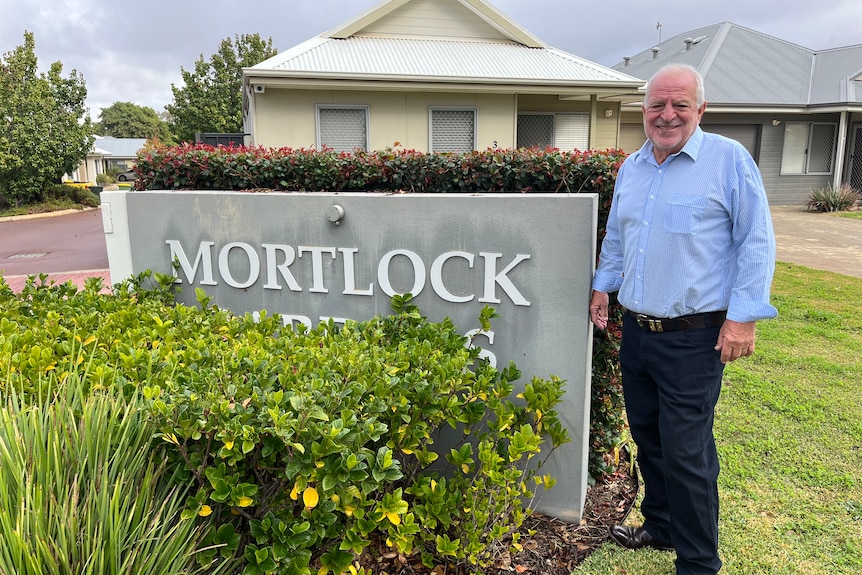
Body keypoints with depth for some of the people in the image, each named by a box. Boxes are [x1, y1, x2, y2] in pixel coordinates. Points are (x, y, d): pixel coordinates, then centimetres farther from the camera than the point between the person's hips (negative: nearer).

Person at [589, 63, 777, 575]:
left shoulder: (729, 159, -7)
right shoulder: (631, 167, 11)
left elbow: (757, 241, -9)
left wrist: (744, 315, -14)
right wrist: (604, 284, 20)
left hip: (694, 338, -6)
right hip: (636, 330, 6)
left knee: (686, 452, -1)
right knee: (648, 438, 17)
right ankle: (661, 527, 38)